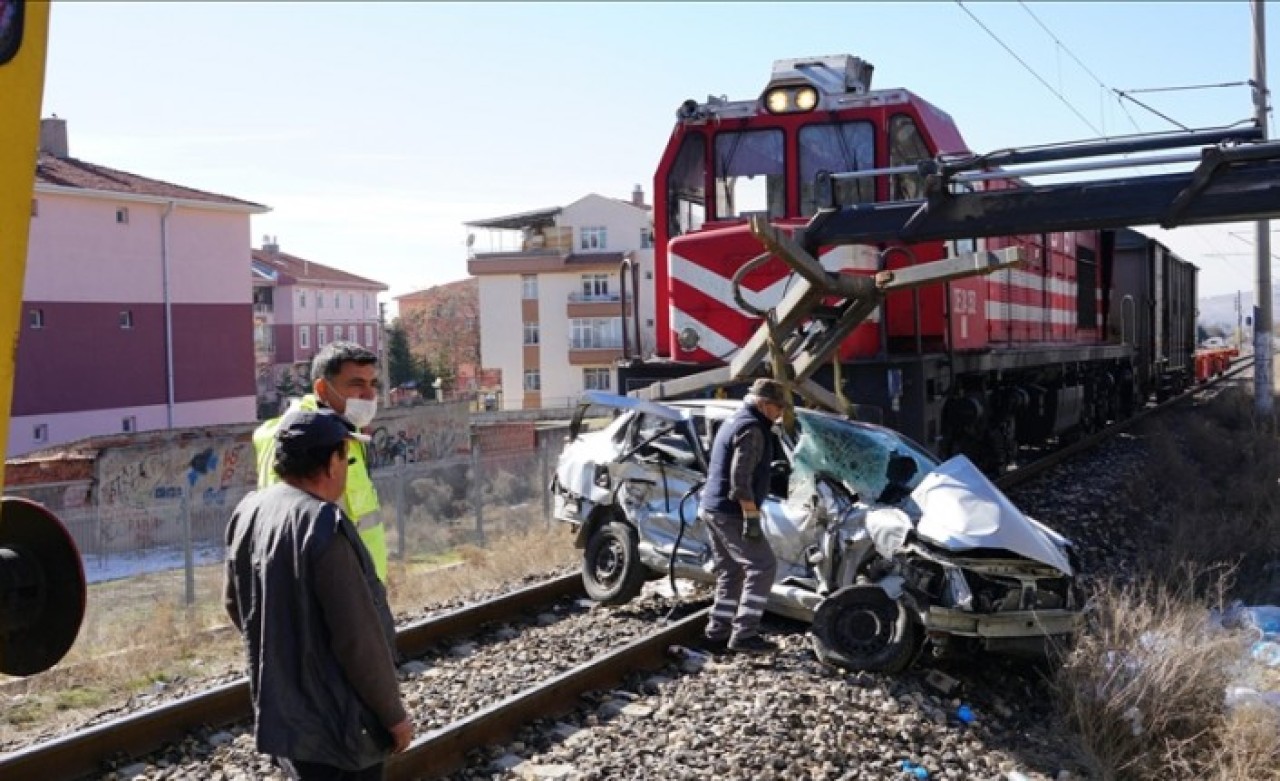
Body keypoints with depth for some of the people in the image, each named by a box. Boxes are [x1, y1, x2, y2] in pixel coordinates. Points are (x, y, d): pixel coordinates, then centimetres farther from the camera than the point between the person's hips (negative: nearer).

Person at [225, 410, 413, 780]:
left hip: (280, 712, 8)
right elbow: (359, 638, -24)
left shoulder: (247, 513, 1)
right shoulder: (324, 526, -25)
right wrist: (394, 715, -12)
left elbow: (233, 603, 15)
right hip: (336, 723, -8)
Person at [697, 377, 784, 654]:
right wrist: (752, 517, -21)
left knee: (730, 573, 14)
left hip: (713, 508, 10)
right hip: (730, 513, -10)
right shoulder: (752, 429, -15)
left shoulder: (734, 421, 18)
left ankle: (716, 634, 16)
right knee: (762, 567, -5)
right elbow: (741, 479, -23)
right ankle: (744, 634, -5)